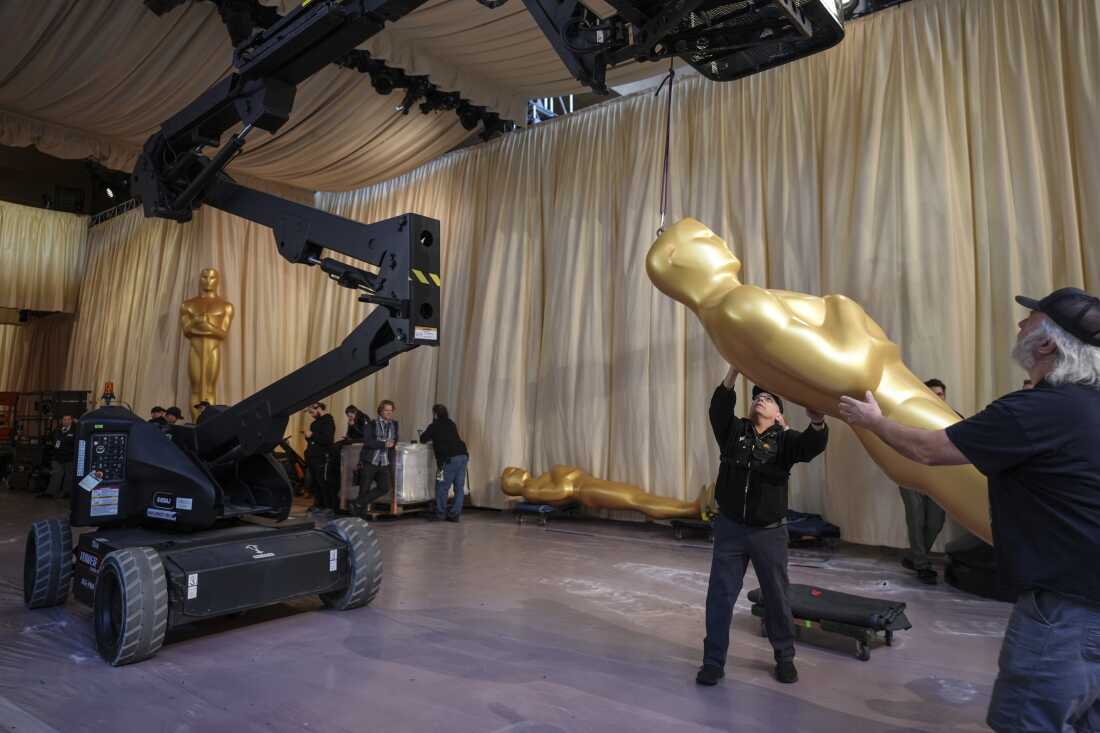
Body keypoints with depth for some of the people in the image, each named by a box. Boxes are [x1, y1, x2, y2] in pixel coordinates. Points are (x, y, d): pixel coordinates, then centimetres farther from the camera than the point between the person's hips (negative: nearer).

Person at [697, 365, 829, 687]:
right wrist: (734, 370, -26)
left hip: (769, 532, -1)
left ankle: (785, 658, 32)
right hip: (730, 529, 1)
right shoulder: (733, 430, 3)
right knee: (720, 596, 4)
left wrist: (818, 421, -45)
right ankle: (713, 661, 15)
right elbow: (719, 409, -15)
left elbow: (813, 446, -23)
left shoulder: (785, 439, -3)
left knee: (777, 598, 12)